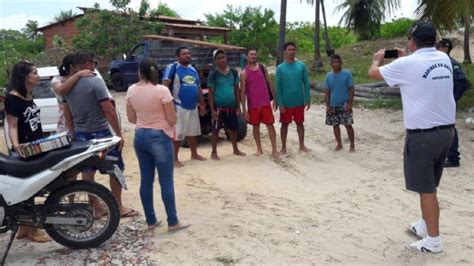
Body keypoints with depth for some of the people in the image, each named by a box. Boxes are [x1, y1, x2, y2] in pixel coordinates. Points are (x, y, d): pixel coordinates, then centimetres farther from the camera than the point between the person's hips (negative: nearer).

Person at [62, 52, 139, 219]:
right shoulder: (95, 81, -16)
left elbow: (67, 114, 9)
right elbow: (109, 110, -20)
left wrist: (74, 133, 18)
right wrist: (119, 134, -14)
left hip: (80, 134, 7)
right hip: (100, 133, -7)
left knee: (87, 172, 12)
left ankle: (96, 209, 21)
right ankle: (119, 207, 14)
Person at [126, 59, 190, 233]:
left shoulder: (131, 91, 0)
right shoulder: (161, 90, -15)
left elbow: (131, 118, 8)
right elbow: (172, 119, -12)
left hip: (140, 137, 5)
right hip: (159, 137, -5)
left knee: (146, 180, 12)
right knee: (166, 181, 2)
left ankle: (151, 221, 20)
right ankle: (173, 222, 10)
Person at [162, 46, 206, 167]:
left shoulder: (193, 70, 14)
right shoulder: (172, 67, -9)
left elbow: (198, 88, 21)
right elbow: (165, 86, -15)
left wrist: (202, 104, 19)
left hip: (193, 107, 7)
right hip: (179, 107, -7)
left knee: (193, 132, 16)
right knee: (177, 134, -4)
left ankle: (194, 154, 31)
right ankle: (175, 159, 5)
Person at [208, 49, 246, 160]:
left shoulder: (233, 72, 5)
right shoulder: (213, 74, -6)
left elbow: (237, 89, 9)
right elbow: (211, 93, -6)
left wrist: (238, 106, 6)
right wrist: (212, 109, -11)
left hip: (232, 106, 4)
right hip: (219, 107, -4)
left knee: (233, 129, 15)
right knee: (216, 130, 3)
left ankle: (236, 150, 31)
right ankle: (214, 152, 14)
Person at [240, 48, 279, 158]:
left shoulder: (262, 68, 5)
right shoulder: (244, 73, -4)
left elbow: (270, 84, 9)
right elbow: (243, 92, -4)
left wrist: (275, 99, 5)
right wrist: (244, 109, -8)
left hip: (266, 102, 1)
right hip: (253, 104, -1)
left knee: (270, 125, 0)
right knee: (255, 126, 9)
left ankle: (274, 149, 5)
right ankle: (259, 149, 23)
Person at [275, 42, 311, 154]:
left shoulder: (301, 65, -1)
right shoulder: (280, 68, -4)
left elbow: (306, 83, 1)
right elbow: (278, 87, -4)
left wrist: (307, 99, -3)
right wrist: (280, 103, -9)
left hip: (299, 101, 1)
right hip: (286, 102, -1)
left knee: (300, 123, 12)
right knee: (285, 124, 7)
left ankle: (302, 145, 24)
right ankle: (283, 147, 18)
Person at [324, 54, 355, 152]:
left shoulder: (347, 73, -6)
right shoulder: (328, 76, 4)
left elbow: (351, 89, -6)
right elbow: (327, 91, 7)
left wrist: (349, 103, -13)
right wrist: (327, 105, 0)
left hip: (344, 105, -4)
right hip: (333, 105, 4)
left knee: (348, 125, -4)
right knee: (335, 125, 10)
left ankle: (352, 145, 6)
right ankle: (339, 144, 23)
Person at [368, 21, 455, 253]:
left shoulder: (406, 64, -14)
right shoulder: (444, 59, 5)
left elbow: (373, 73, 2)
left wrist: (377, 59, 22)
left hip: (422, 134, -7)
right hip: (446, 130, 7)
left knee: (426, 189, 2)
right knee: (429, 185, 20)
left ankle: (433, 240, 10)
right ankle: (425, 226, 35)